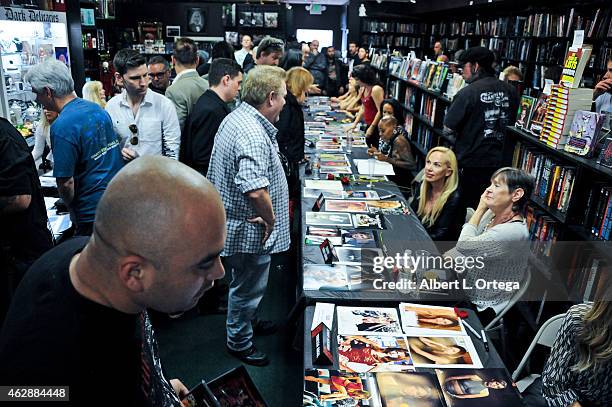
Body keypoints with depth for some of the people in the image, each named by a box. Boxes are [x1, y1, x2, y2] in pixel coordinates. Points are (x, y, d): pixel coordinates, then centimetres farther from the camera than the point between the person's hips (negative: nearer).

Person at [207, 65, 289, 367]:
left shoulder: (235, 117, 5)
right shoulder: (253, 135, -29)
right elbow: (255, 190, -40)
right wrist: (270, 219, -22)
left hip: (235, 223, 10)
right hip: (250, 229, -10)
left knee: (246, 284, 29)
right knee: (248, 287, 12)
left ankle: (245, 322, 51)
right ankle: (239, 342, 33)